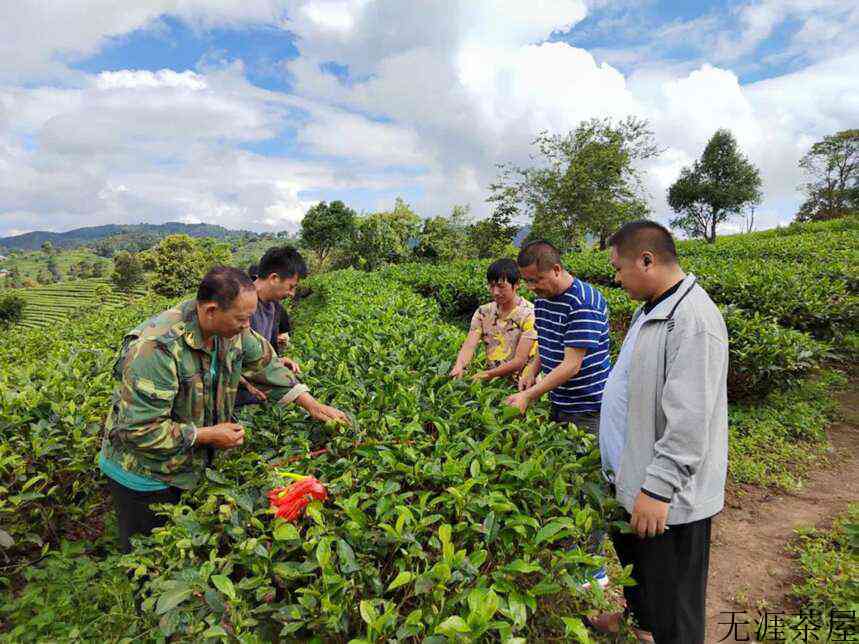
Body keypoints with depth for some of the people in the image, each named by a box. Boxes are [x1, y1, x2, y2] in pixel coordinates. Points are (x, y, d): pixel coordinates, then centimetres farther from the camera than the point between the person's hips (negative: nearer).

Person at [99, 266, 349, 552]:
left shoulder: (231, 331, -12)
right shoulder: (156, 347, -34)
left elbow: (265, 363, 3)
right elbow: (140, 429, -31)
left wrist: (312, 404, -2)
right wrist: (208, 436, -23)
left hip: (189, 466, 6)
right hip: (144, 477, -6)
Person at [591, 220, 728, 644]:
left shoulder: (693, 320, -26)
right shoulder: (650, 310, 7)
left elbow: (689, 421, -29)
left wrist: (658, 489, -26)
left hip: (668, 496, -10)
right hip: (633, 475, 10)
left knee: (672, 597, 10)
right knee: (630, 554, 30)